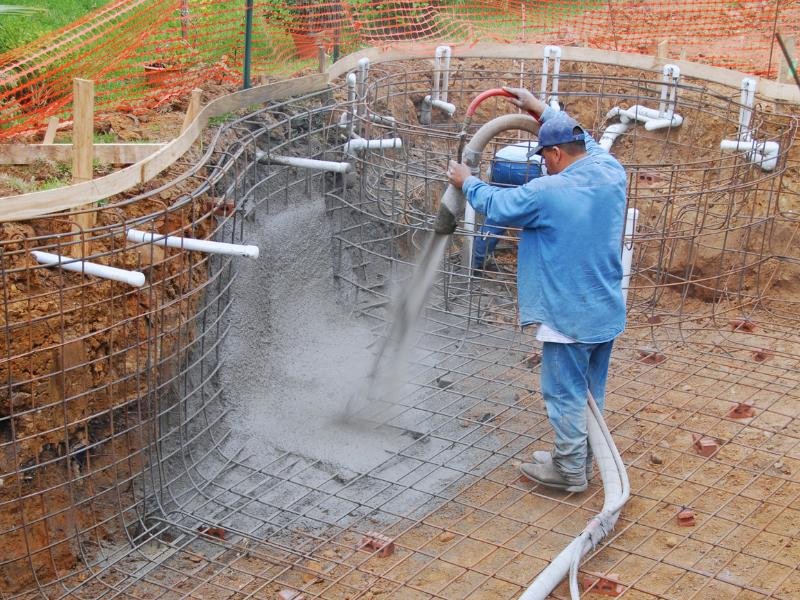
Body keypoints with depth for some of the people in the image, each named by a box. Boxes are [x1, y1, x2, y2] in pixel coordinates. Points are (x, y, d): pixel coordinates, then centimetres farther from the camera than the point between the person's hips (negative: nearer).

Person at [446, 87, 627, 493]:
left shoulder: (548, 192, -21)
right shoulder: (611, 173, -3)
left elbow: (496, 205, -4)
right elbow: (586, 142, 19)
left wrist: (466, 182, 15)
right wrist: (543, 110, 24)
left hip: (568, 317, -7)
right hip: (607, 311, 8)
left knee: (565, 393, 6)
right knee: (592, 390, 19)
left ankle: (569, 470, 17)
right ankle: (581, 458, 34)